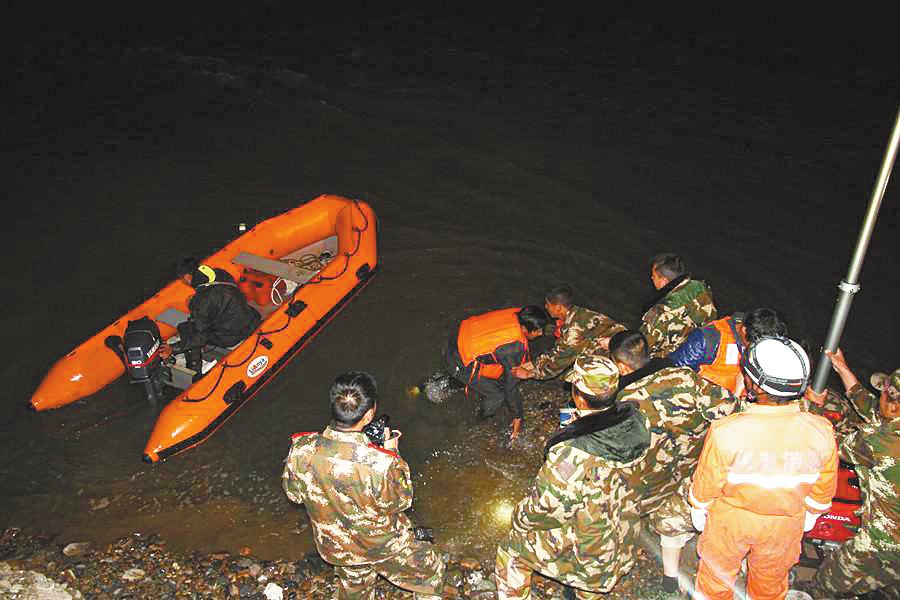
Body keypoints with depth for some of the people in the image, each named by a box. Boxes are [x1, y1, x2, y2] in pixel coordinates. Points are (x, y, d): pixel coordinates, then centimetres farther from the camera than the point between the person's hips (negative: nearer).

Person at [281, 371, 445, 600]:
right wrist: (393, 453, -10)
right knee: (431, 573, 26)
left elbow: (293, 493, -7)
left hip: (335, 546, 4)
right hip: (384, 547, -4)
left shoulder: (300, 450, -28)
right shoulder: (380, 464, -40)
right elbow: (401, 501, -18)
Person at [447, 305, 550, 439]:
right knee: (498, 395, 3)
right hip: (461, 364, -8)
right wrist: (518, 417, -6)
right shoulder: (514, 348, -31)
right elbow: (511, 385, -19)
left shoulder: (516, 313, -11)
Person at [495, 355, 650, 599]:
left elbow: (543, 508, -23)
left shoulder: (571, 456, -36)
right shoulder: (635, 422, -17)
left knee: (509, 552, 12)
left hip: (589, 553, -6)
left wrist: (519, 520, -2)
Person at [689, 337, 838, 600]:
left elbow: (706, 484, -17)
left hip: (730, 520, -2)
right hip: (786, 525, 3)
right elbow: (823, 491, -7)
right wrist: (809, 517, 14)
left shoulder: (725, 432, -35)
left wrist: (698, 512, 4)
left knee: (718, 573, 27)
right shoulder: (821, 432, -26)